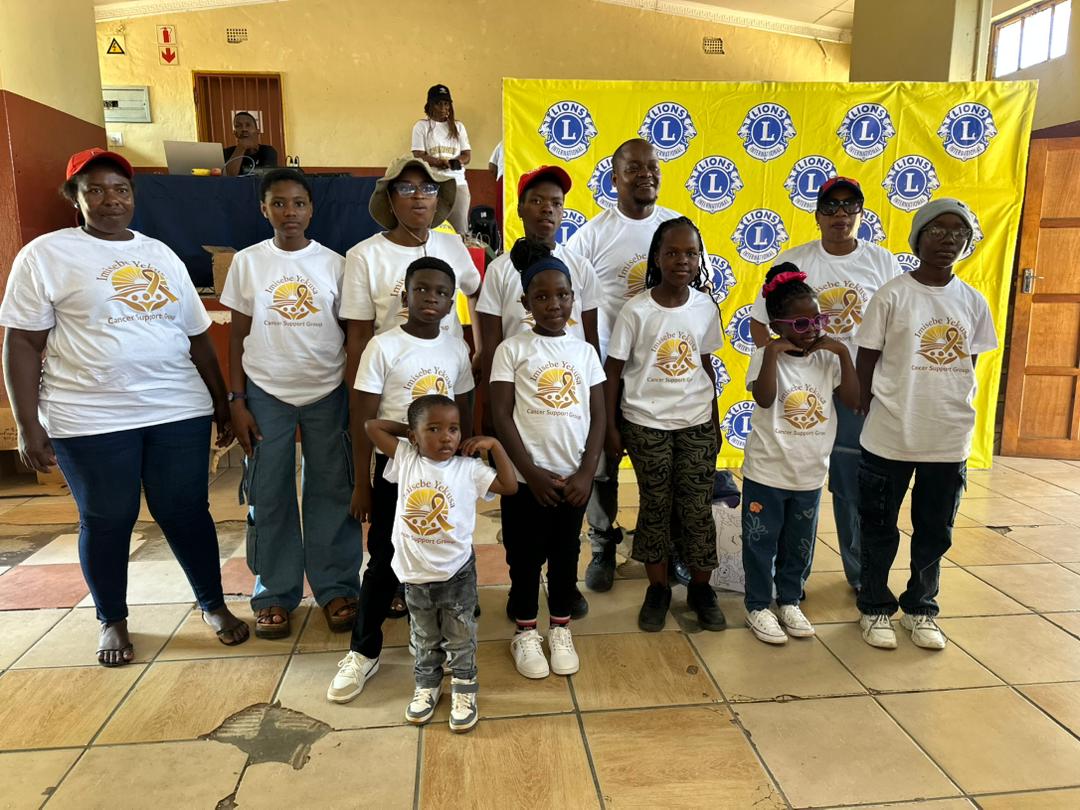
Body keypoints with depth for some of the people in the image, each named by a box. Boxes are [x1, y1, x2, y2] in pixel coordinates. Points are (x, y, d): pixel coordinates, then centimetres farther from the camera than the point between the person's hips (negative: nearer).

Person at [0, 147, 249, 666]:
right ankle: (112, 621, 30)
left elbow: (198, 336, 14)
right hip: (91, 420, -2)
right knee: (107, 522, 9)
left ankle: (214, 604, 26)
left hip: (179, 411, 3)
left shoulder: (161, 254, 12)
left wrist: (222, 404, 14)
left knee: (187, 513, 8)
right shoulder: (45, 255, 0)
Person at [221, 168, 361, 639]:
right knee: (268, 496, 7)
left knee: (332, 491, 5)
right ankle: (274, 594, 21)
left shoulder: (334, 263, 1)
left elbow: (351, 334, 3)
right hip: (265, 394, 1)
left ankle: (337, 588, 19)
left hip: (327, 393, 0)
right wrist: (237, 400, -2)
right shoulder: (247, 262, 3)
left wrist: (356, 396, -1)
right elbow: (238, 335, 4)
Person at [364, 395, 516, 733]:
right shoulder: (405, 459, -6)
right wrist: (406, 428, 0)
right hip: (415, 574, 2)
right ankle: (427, 685, 41)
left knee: (461, 638, 14)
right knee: (425, 639, 22)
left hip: (457, 573, -2)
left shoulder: (469, 468, -10)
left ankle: (464, 690, 32)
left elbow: (510, 486, -13)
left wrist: (494, 445, -14)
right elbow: (371, 425, -3)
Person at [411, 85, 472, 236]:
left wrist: (456, 162, -11)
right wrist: (441, 162, -18)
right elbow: (419, 156, -2)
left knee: (460, 228, -3)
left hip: (458, 182, 3)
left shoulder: (458, 126, 17)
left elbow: (467, 155, 12)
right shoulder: (421, 126, 6)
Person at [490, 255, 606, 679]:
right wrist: (532, 472, -12)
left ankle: (561, 630, 32)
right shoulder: (512, 349, -4)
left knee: (566, 554, 15)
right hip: (526, 478, -2)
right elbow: (502, 415, -7)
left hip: (574, 478, 3)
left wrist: (586, 473, -6)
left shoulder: (585, 351, 6)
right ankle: (525, 633, 27)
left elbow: (597, 416, 4)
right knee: (525, 557, 9)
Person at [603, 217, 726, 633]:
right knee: (655, 507, 9)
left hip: (697, 423, 3)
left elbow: (706, 365, 9)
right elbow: (612, 370, -6)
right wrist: (611, 426, -7)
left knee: (698, 508, 7)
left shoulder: (706, 307, 0)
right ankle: (658, 588, 25)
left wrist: (715, 421, 12)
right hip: (647, 424, -2)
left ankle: (700, 587, 25)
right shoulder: (636, 309, -10)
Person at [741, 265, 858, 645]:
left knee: (799, 545, 19)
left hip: (810, 474, 4)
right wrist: (773, 352, -33)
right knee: (761, 544, 9)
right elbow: (764, 399, -28)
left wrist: (843, 353, -13)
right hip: (767, 472, -4)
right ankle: (758, 606, 26)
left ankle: (789, 601, 38)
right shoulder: (767, 356, -13)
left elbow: (853, 400, -8)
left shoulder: (827, 358, 0)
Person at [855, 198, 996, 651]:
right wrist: (873, 418, -4)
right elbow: (866, 363, -5)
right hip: (889, 439, -3)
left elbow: (968, 367, 10)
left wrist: (954, 414, 6)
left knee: (935, 533, 16)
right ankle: (876, 608, 30)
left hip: (949, 441, 4)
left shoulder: (973, 302, 3)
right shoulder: (893, 296, -8)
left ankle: (920, 609, 36)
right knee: (880, 530, 11)